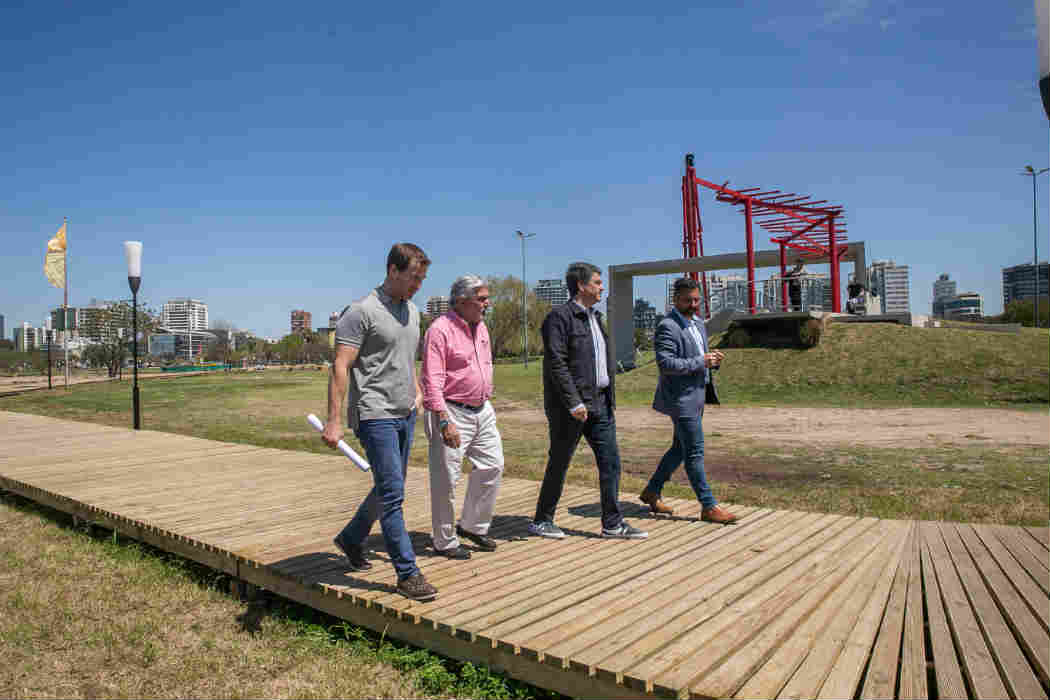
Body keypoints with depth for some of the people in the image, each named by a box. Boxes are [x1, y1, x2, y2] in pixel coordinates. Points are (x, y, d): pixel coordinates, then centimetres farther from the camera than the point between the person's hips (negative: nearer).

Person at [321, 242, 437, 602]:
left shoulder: (412, 311, 13)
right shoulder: (361, 312, -11)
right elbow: (340, 367, -15)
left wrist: (417, 391, 17)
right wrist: (333, 421, -18)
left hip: (405, 415, 8)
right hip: (375, 415, -8)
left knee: (389, 489, 17)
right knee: (392, 494, -6)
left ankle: (351, 539, 38)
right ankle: (408, 573, 3)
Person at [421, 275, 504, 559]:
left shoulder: (481, 327, 11)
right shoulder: (440, 329, -15)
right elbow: (432, 381, -20)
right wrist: (444, 422, -25)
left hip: (482, 410, 8)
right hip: (451, 412, -8)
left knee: (492, 465, 11)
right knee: (446, 479, 1)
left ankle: (472, 526, 28)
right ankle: (445, 541, 17)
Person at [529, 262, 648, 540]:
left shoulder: (594, 317, 17)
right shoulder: (559, 316, -11)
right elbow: (556, 363, -19)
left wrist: (609, 399, 16)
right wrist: (574, 402, -23)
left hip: (600, 403, 8)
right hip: (571, 406, -8)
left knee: (610, 462, 6)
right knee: (559, 464, 4)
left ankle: (612, 524, 15)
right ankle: (541, 521, 20)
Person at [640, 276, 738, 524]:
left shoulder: (698, 324, 15)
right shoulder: (667, 327, -14)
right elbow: (665, 363, -23)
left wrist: (713, 359, 1)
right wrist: (701, 362, -23)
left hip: (696, 396, 10)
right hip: (680, 398, -10)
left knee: (681, 448, 16)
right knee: (695, 452, -3)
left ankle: (651, 492, 28)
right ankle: (709, 506, 5)